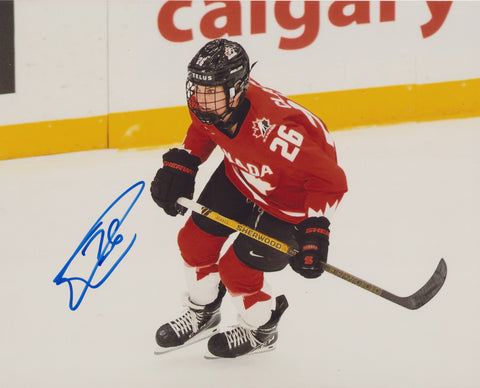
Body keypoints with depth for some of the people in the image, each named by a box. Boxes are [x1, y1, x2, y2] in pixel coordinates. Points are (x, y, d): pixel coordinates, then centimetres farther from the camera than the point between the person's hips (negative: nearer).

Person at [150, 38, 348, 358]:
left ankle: (261, 329, 26)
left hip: (291, 197, -7)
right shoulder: (209, 104, -22)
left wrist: (315, 230, -37)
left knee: (236, 267, -7)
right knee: (195, 238, 9)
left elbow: (331, 180, -35)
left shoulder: (274, 133, -45)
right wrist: (181, 164, -2)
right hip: (242, 176, 7)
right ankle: (202, 314, 38)